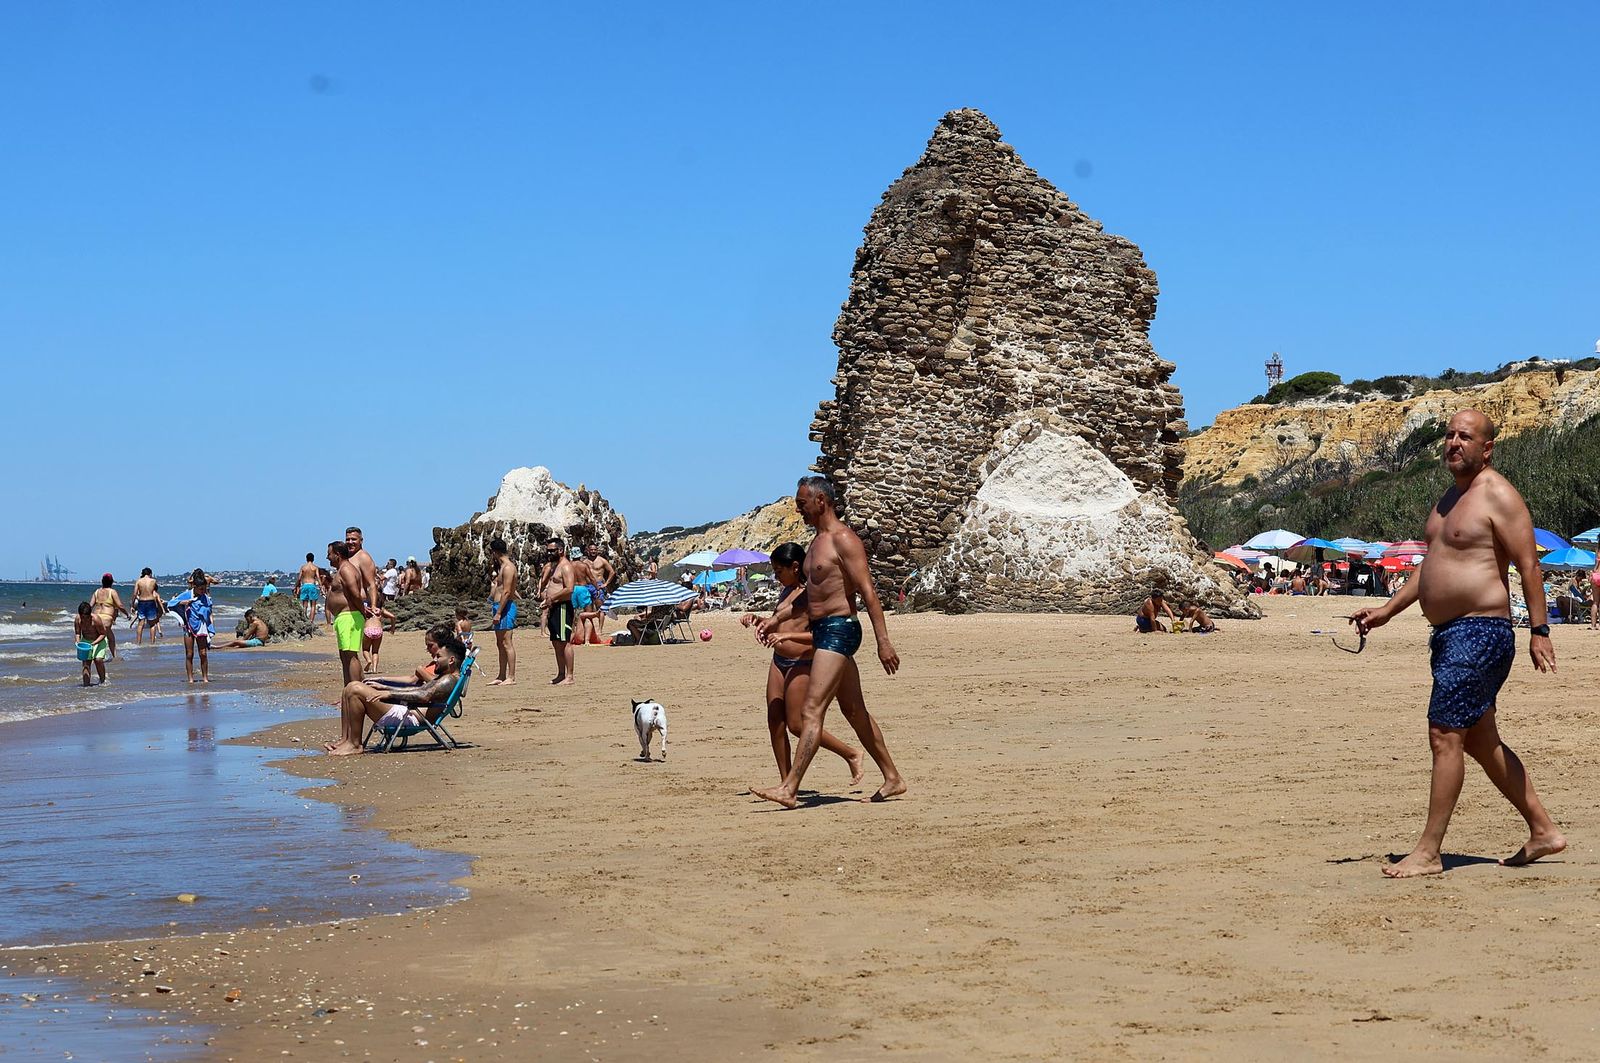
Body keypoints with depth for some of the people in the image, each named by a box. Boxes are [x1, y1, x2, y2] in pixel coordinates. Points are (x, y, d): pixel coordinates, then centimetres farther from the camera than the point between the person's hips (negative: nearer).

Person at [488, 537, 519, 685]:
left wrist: (498, 613, -23)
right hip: (498, 606, 11)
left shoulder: (508, 567, -14)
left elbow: (506, 592, -21)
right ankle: (502, 676, 17)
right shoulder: (501, 566, 18)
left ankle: (511, 677, -11)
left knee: (507, 643, -10)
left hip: (505, 607, -11)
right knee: (500, 644, 13)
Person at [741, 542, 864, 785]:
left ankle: (852, 755, 8)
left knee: (797, 725, -6)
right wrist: (758, 619, 12)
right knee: (775, 723, 4)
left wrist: (788, 636, -28)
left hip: (802, 664, -9)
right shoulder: (786, 592, 14)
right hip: (779, 662, 9)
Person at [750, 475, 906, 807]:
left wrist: (883, 641, -22)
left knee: (812, 711, -14)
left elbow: (868, 592, -18)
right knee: (852, 709, 15)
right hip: (822, 631, 11)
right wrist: (777, 618, 18)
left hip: (839, 629, -11)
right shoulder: (818, 542, 17)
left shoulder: (843, 540, -13)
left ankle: (789, 789, -18)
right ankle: (893, 779, 23)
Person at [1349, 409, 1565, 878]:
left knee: (1445, 735, -11)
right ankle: (1543, 831, 23)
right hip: (1450, 633, 10)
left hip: (1480, 631, -10)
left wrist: (1539, 631, -20)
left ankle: (1428, 852, -8)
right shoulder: (1451, 496, 19)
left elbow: (1528, 565, -14)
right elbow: (1431, 565, 26)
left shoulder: (1498, 496, -10)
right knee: (1481, 741, 14)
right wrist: (1386, 610, 20)